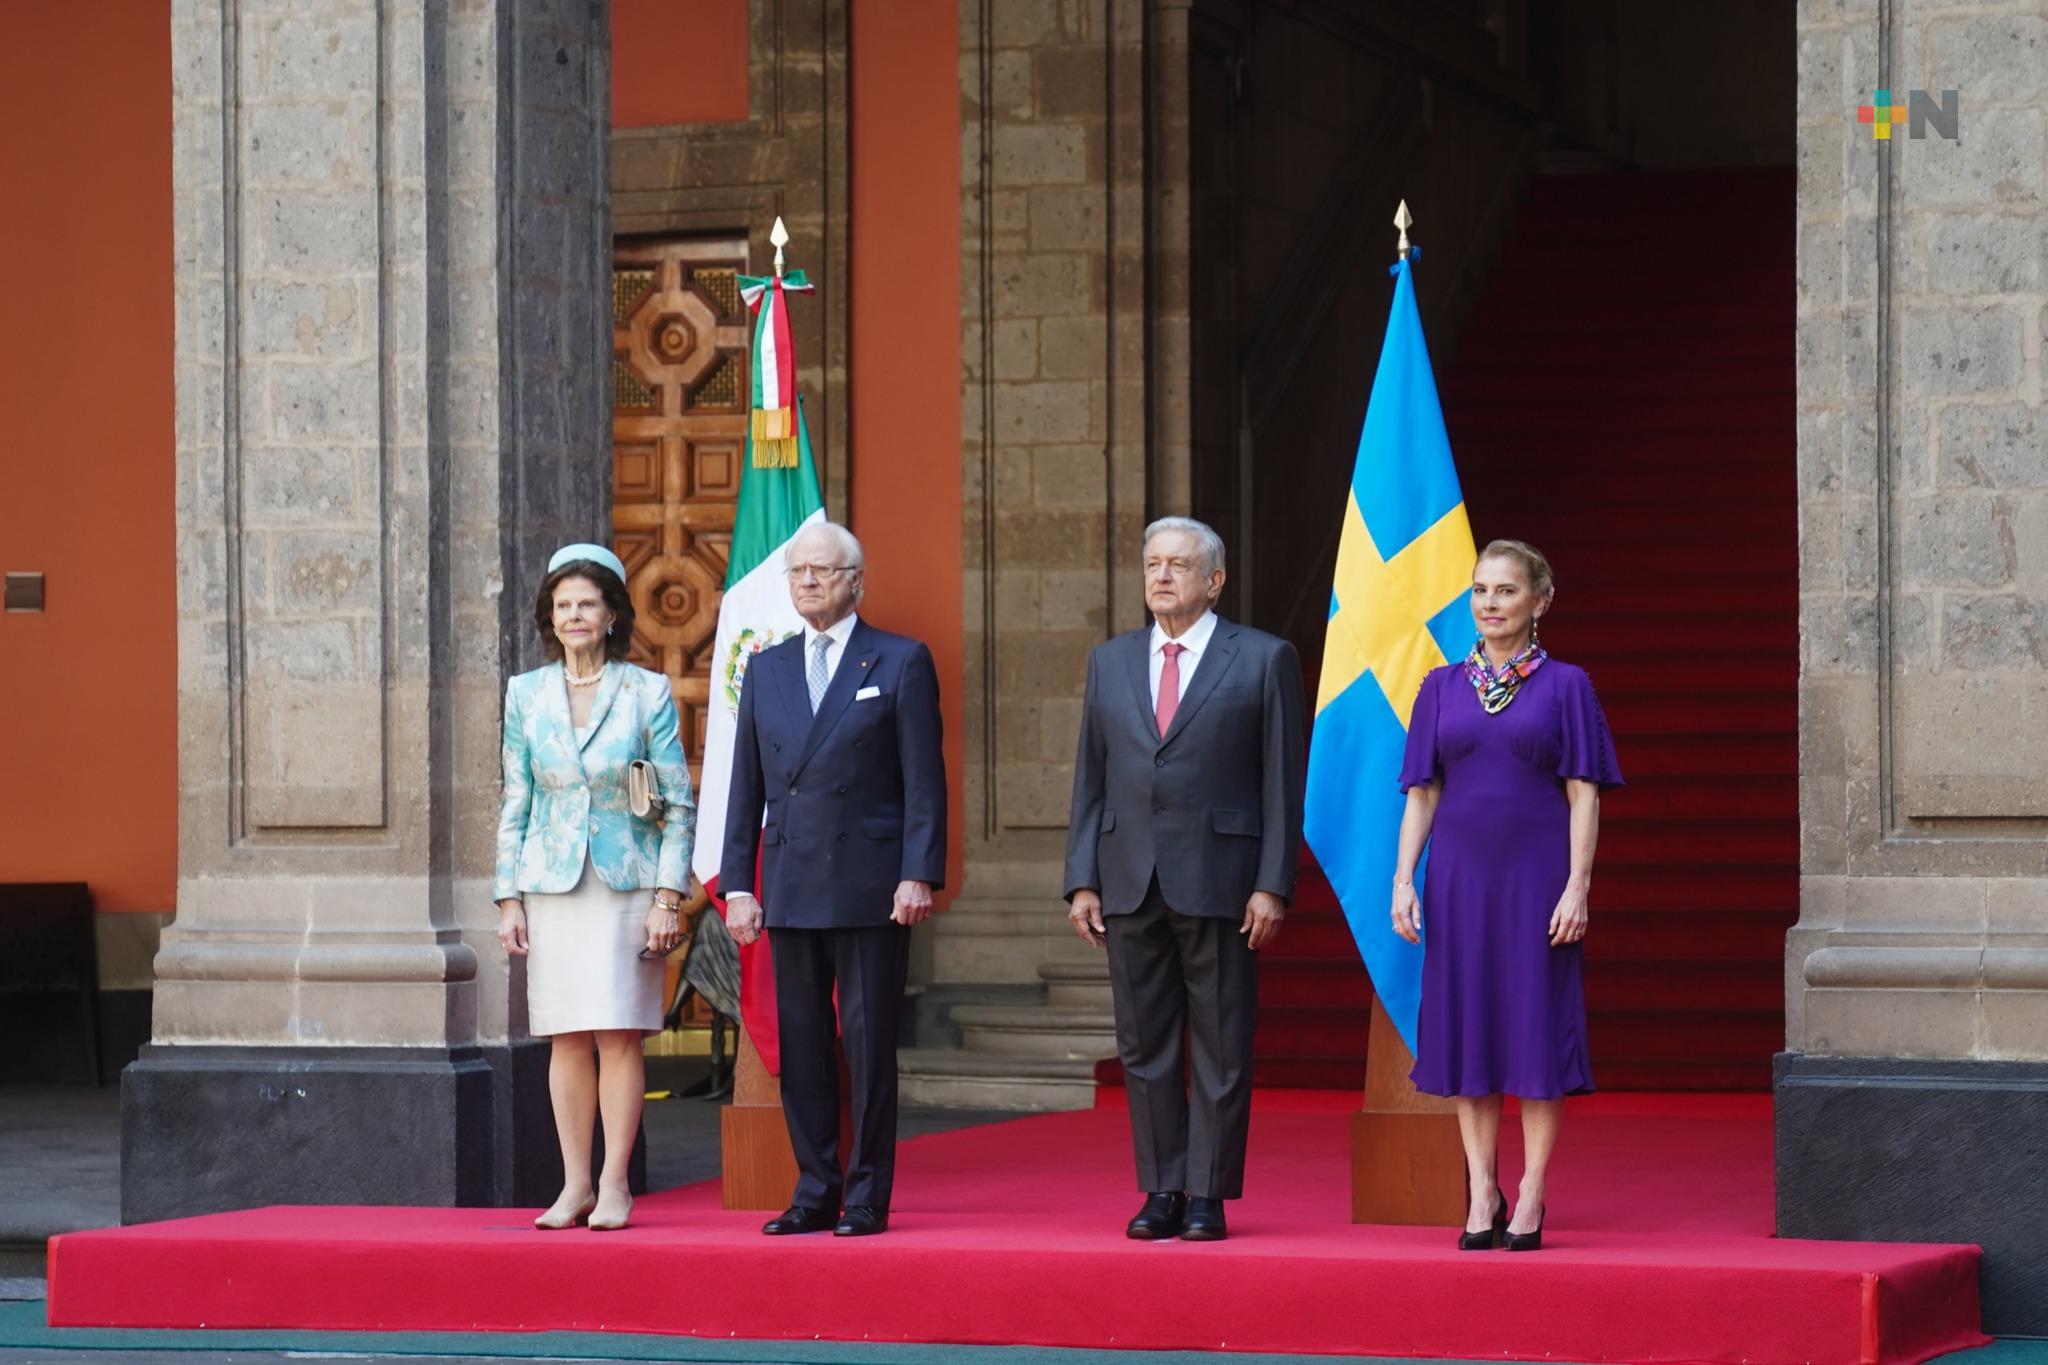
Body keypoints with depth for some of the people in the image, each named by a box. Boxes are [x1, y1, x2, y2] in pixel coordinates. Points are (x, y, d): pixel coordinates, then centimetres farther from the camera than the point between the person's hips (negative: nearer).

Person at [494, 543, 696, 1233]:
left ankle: (614, 1184, 2)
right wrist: (509, 900, 4)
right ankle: (574, 1184, 10)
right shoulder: (526, 695, 7)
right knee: (567, 1040, 3)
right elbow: (514, 805, 10)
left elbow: (680, 805, 1)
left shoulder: (646, 693, 0)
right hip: (552, 886, 2)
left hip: (626, 884, -2)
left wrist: (669, 898, -6)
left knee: (619, 1037, -4)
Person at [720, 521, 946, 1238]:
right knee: (800, 1050, 6)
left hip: (871, 889, -4)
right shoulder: (766, 670, 14)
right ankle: (815, 1192, 13)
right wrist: (738, 884, 6)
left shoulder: (902, 662, 1)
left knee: (869, 1047, -2)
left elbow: (924, 782, -3)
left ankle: (867, 1197, 4)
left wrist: (919, 876, -12)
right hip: (790, 892, 4)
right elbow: (746, 787, 14)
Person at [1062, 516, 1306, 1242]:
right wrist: (1082, 881, 4)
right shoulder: (1109, 661, 12)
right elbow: (1090, 780, 12)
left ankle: (1209, 1195, 5)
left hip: (1218, 880, -4)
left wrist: (1272, 885, -8)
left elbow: (1282, 781, -2)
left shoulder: (1263, 660, 1)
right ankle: (1163, 1191, 13)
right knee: (1145, 1046, 6)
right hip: (1129, 883, 4)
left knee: (1220, 1048, 0)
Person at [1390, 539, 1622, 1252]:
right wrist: (1403, 879, 0)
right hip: (1460, 879, 3)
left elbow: (1584, 795, -2)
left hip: (1536, 875, -3)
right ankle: (1482, 1194, 8)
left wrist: (1578, 885, -11)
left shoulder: (1565, 686, 2)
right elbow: (1422, 793, 9)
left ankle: (1531, 1197, 2)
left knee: (1537, 1027, -3)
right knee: (1467, 1029, 3)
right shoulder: (1443, 687, 9)